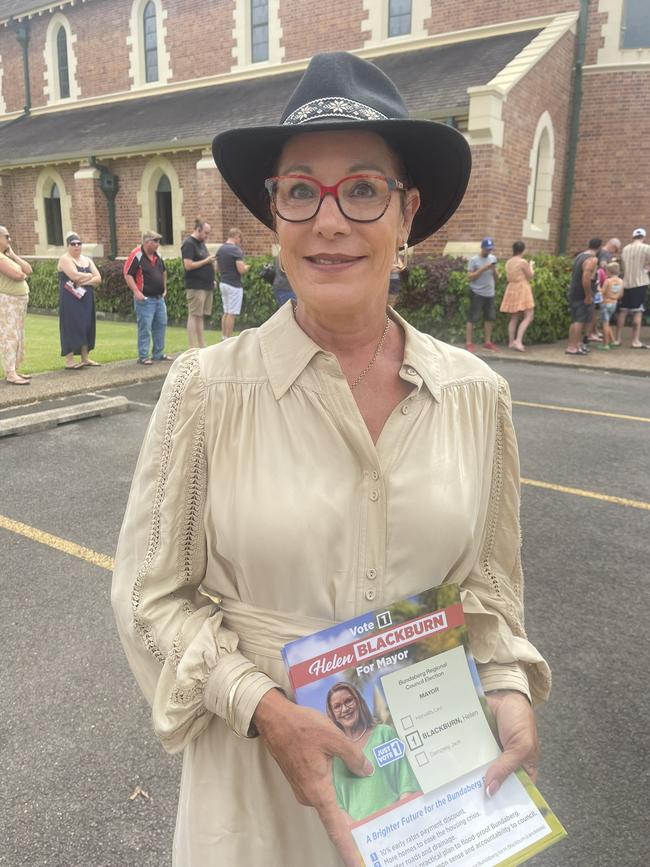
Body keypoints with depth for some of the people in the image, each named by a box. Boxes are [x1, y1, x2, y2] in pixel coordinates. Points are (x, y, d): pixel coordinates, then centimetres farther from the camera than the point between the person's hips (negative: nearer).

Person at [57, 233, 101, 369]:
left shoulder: (87, 260, 15)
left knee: (86, 327, 8)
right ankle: (69, 360, -6)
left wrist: (85, 281, -13)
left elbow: (98, 279, 5)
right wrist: (90, 276, -5)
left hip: (86, 299, 7)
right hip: (71, 299, -7)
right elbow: (75, 276, -22)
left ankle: (85, 358, 15)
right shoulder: (65, 259, -6)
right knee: (72, 327, -8)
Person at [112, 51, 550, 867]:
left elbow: (489, 580, 4)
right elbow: (152, 592, -9)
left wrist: (509, 687, -9)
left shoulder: (476, 394, -8)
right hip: (258, 771, -2)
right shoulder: (205, 388, -16)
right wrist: (265, 708, -19)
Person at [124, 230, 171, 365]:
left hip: (159, 298, 8)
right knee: (145, 328, -5)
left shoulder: (157, 256, 12)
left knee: (161, 325, 12)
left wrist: (164, 288, 23)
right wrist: (136, 292, -22)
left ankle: (158, 354, 23)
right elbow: (128, 274, -15)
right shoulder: (136, 256, -13)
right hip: (145, 299, -8)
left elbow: (164, 271, 27)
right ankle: (143, 356, 2)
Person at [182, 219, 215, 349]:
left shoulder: (201, 243, 18)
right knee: (194, 316, -6)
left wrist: (211, 279, 16)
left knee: (200, 316, 11)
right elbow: (188, 265, -19)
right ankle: (193, 348, -5)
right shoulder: (188, 244, -10)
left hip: (206, 286, 9)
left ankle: (202, 346, 16)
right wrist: (206, 261, -14)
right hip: (195, 287, -9)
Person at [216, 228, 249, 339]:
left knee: (226, 312, 15)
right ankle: (228, 340, -2)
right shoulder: (235, 250, -15)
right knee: (232, 314, -3)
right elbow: (241, 270, -19)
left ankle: (224, 338, 16)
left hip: (223, 283, 8)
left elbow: (218, 268, 18)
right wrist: (247, 267, 0)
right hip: (234, 285, -8)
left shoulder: (220, 249, 10)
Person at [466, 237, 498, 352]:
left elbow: (495, 277, 13)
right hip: (477, 293, -6)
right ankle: (468, 343, -1)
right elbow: (471, 277, -11)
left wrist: (494, 269, -8)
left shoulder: (493, 259, 10)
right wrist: (483, 268, -19)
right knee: (472, 318, -5)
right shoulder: (474, 260, -7)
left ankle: (487, 342, 17)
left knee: (489, 318, 8)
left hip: (490, 293, 6)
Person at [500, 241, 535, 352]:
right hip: (522, 290, -7)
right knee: (528, 317, -6)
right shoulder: (523, 262, -14)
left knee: (514, 318, 13)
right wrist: (531, 266, 12)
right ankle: (518, 341, -19)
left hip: (511, 289, 7)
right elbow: (530, 276, -6)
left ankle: (511, 342, 13)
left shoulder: (508, 262, 6)